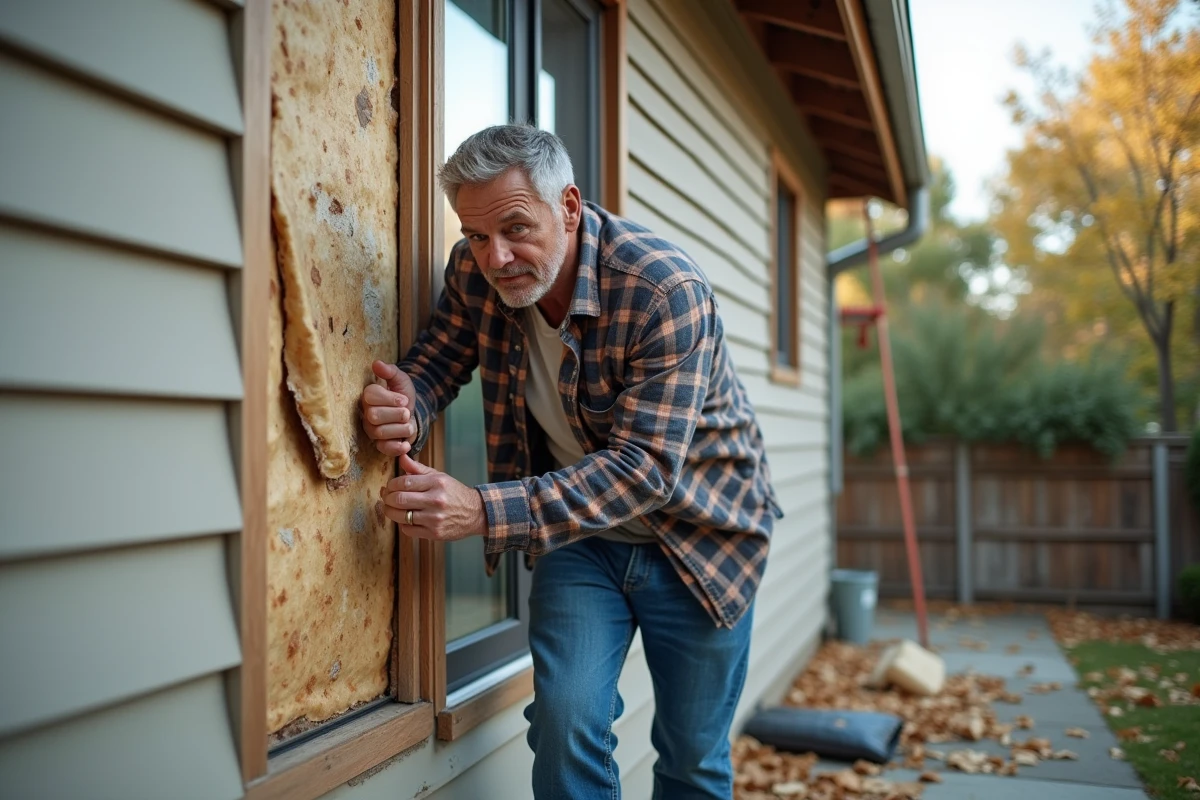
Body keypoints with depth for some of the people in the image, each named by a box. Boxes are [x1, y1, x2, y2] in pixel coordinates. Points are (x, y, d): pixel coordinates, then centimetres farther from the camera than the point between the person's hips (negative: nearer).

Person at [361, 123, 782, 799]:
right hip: (580, 531, 3)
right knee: (566, 726, -10)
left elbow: (645, 467, -33)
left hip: (698, 537, -3)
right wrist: (409, 406, -29)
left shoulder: (667, 291, -29)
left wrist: (485, 512, -43)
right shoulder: (476, 272, -12)